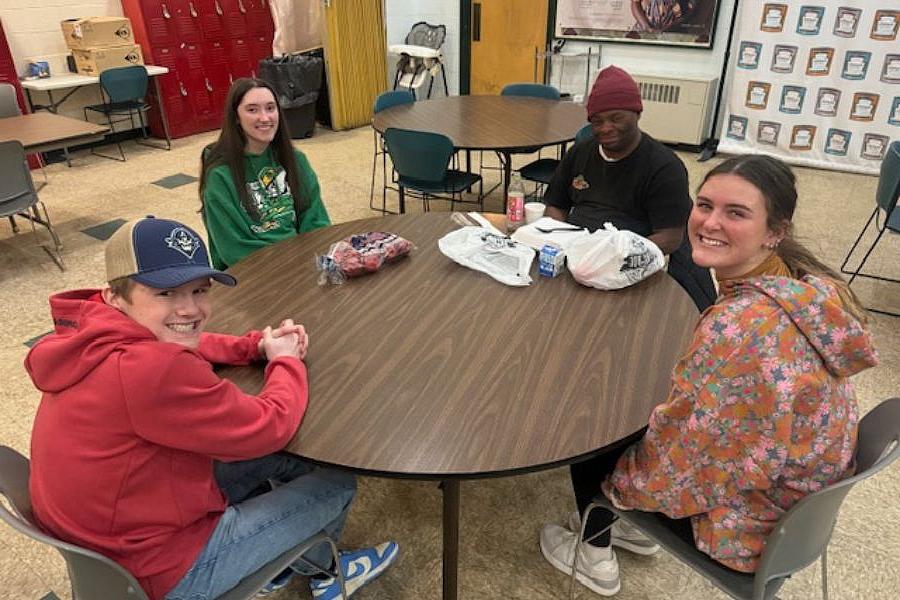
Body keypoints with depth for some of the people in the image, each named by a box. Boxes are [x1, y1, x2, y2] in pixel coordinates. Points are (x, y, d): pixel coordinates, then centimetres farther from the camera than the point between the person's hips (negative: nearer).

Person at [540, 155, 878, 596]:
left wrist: (624, 480, -6)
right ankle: (636, 526, 42)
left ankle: (596, 559, 35)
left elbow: (682, 456, -25)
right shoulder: (805, 283, -10)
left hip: (749, 525, -7)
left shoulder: (737, 326, -37)